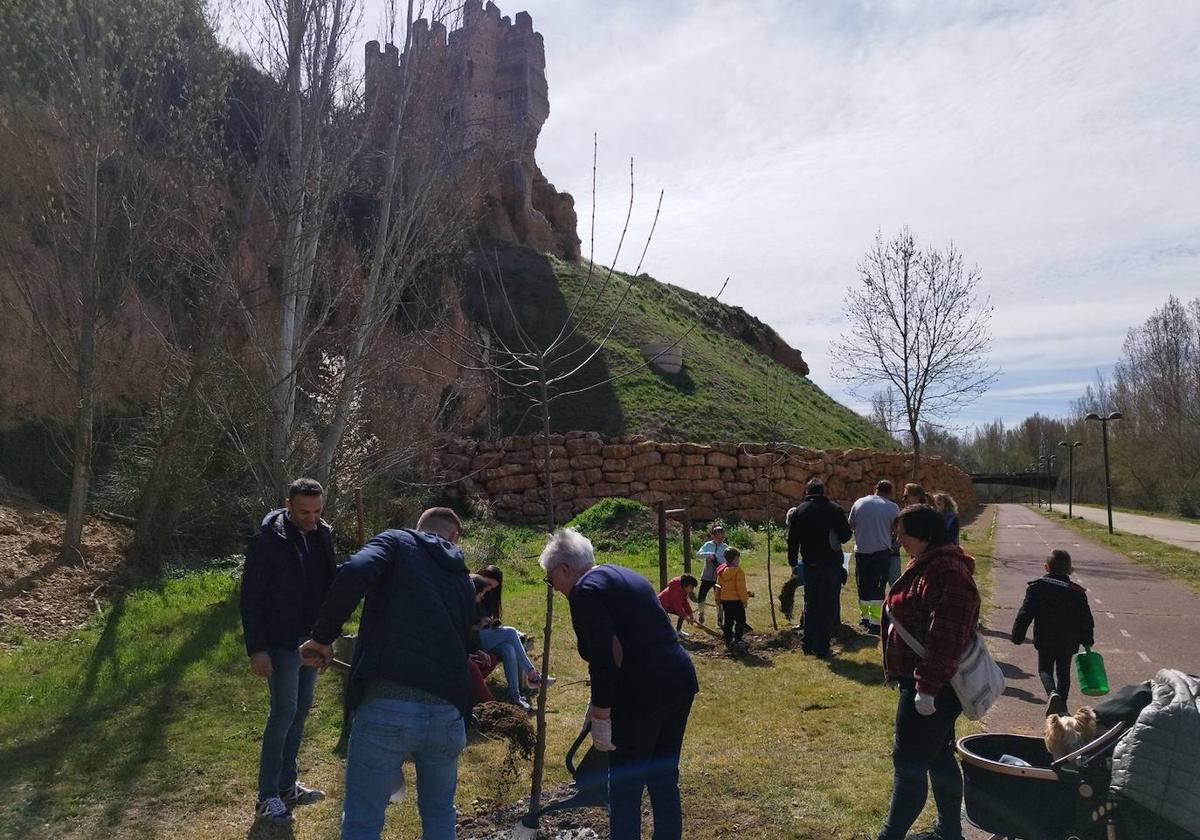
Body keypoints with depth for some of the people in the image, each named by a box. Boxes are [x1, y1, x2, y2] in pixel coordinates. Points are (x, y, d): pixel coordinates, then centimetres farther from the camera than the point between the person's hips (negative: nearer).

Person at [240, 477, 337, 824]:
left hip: (310, 639, 6)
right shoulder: (268, 540, -15)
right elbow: (251, 598, -14)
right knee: (284, 712, -5)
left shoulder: (321, 535, 4)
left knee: (300, 711, 13)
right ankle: (267, 797, 7)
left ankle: (287, 785, 25)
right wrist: (256, 649, -17)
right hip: (281, 643, -6)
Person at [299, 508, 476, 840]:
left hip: (385, 708, -4)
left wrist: (323, 636, -3)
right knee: (439, 813, 27)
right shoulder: (465, 581, 23)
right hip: (447, 714, 4)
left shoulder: (397, 541, 10)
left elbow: (354, 573, -12)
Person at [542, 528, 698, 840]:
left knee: (625, 788, 7)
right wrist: (601, 702, 27)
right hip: (680, 680, 9)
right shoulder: (623, 575, 18)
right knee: (664, 780, 20)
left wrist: (601, 716, -15)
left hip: (644, 693, -9)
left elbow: (606, 655, -20)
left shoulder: (585, 590, -10)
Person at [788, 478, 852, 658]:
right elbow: (846, 535, -3)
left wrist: (793, 562, 9)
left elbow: (792, 539, 0)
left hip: (810, 565, 2)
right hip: (832, 564, -2)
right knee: (828, 606, 3)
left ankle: (808, 644, 20)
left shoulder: (800, 511, 0)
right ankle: (821, 647, 2)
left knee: (810, 605, 16)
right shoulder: (835, 510, -6)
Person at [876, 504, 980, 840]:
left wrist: (927, 687, -26)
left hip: (933, 688, -11)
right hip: (924, 682, 11)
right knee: (939, 757, 19)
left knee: (908, 761, -3)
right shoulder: (927, 564, 12)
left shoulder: (946, 572, -22)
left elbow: (946, 636, -28)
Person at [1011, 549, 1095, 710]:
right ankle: (1062, 706, 22)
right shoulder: (1077, 592, -2)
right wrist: (1087, 642, 14)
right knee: (1064, 673, 17)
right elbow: (1086, 620, 2)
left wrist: (1017, 637, -4)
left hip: (1045, 641, -2)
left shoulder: (1036, 588, -9)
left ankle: (1052, 693, -18)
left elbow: (1025, 615, -11)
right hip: (1069, 643, 2)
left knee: (1045, 669, 10)